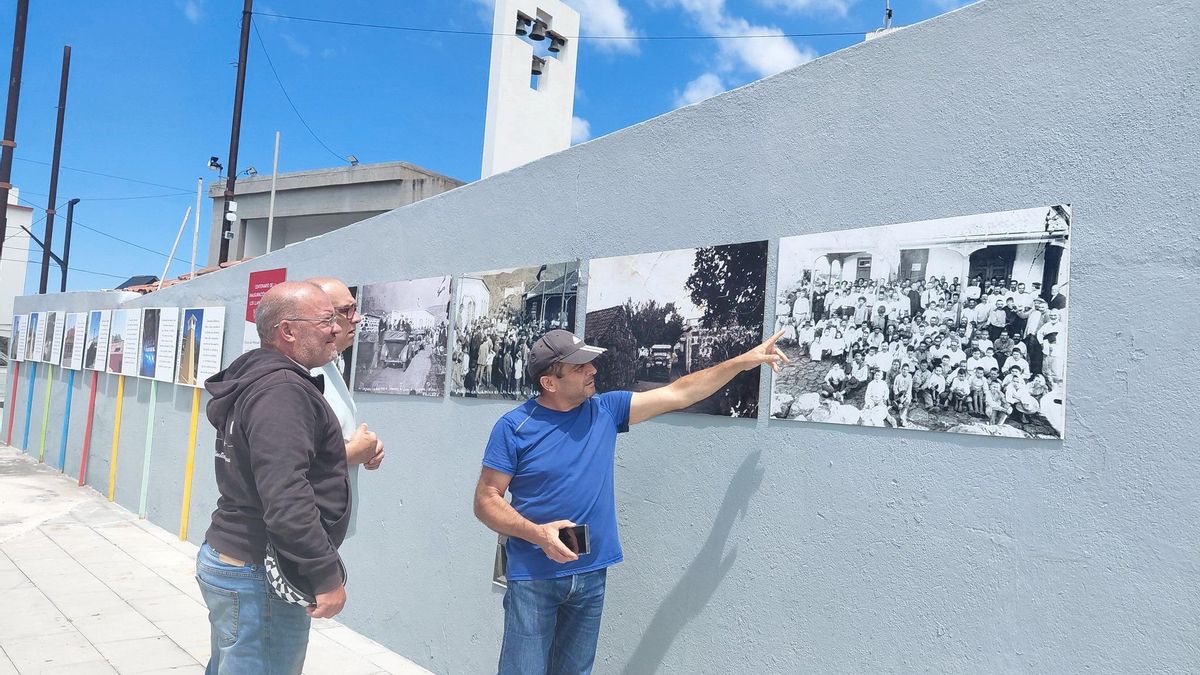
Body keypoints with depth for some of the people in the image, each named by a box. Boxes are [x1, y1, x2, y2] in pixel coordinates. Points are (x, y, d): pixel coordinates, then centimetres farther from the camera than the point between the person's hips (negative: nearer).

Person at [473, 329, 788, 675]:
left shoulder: (605, 410, 0)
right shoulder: (514, 426, -10)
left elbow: (678, 394, 2)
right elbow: (486, 500, -8)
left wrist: (745, 360, 0)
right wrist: (538, 533, -24)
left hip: (591, 574, 4)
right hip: (533, 577, -4)